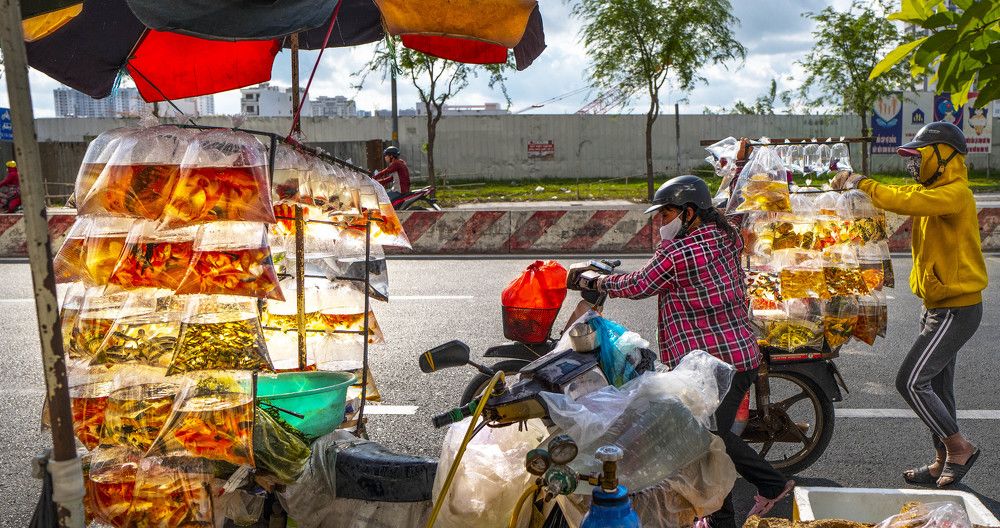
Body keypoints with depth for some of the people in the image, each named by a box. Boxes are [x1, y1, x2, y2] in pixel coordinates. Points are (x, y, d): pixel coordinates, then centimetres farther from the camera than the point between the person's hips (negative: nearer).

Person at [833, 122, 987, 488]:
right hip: (939, 306, 10)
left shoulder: (955, 193, -18)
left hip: (956, 310, -10)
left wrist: (863, 184, -21)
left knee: (911, 381, -12)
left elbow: (906, 202, -32)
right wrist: (853, 181, -8)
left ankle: (960, 447, 5)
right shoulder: (931, 191, 13)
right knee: (936, 387, 15)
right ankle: (944, 463, 26)